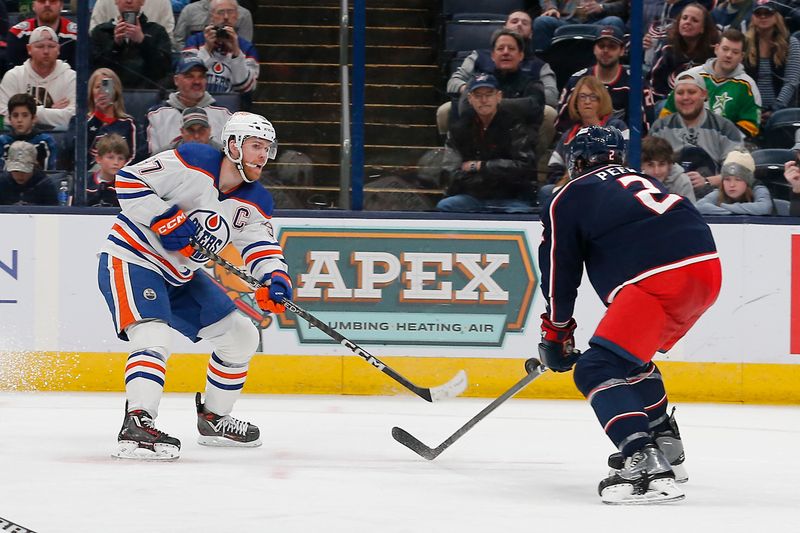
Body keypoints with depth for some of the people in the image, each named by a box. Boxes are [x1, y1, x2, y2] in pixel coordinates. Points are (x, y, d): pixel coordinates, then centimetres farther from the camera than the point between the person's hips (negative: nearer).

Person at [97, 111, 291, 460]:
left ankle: (213, 419, 25)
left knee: (241, 337, 11)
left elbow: (262, 245, -5)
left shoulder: (255, 203, 1)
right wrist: (164, 218, -27)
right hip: (131, 259, -9)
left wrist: (275, 279, -26)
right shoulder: (192, 163, -20)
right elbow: (128, 180, -19)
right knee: (154, 336, -31)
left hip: (180, 276, 9)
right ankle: (136, 426, -39)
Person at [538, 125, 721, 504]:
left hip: (658, 280, -7)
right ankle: (667, 450, 33)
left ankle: (645, 466, -25)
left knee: (597, 369, -6)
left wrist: (555, 334, 28)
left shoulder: (568, 199, 13)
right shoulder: (642, 181, 32)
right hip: (708, 270, 7)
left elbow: (559, 273, 15)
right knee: (631, 358, 29)